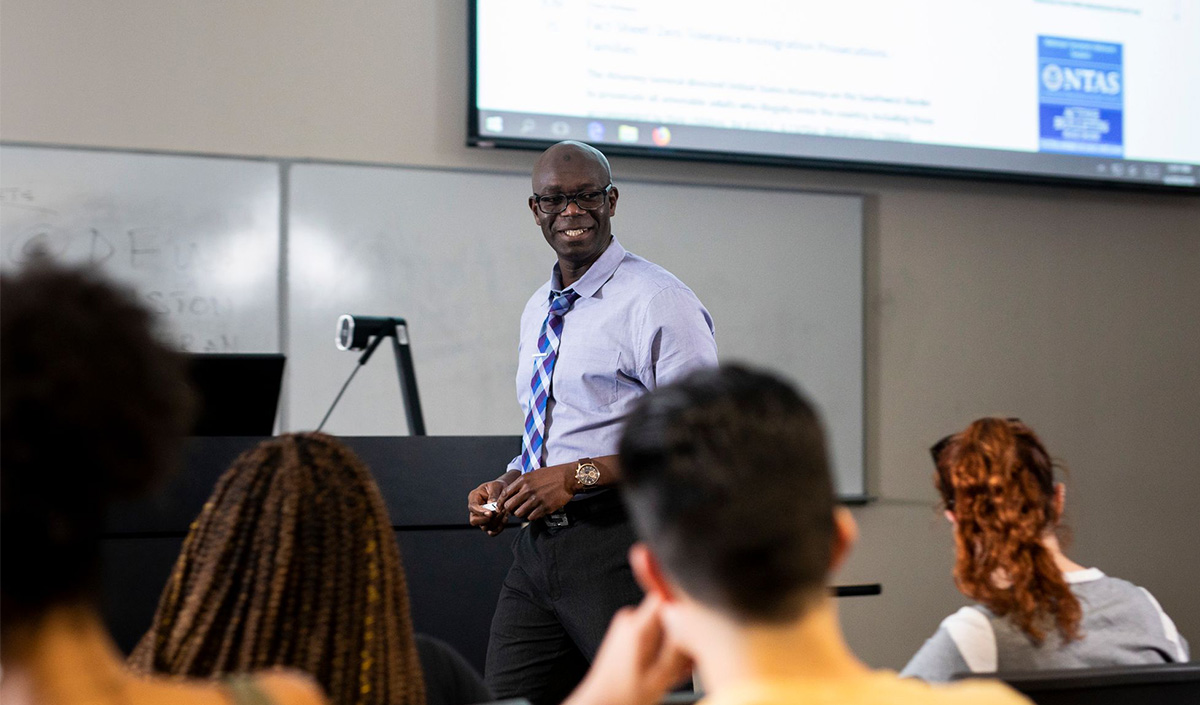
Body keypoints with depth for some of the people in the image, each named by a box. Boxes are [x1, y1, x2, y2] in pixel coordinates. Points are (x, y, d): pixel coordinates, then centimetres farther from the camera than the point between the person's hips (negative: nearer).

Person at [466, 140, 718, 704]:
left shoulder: (657, 302, -9)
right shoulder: (538, 311, 18)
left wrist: (579, 474, -19)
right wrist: (505, 485, 7)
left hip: (622, 546, -7)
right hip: (538, 546, 7)